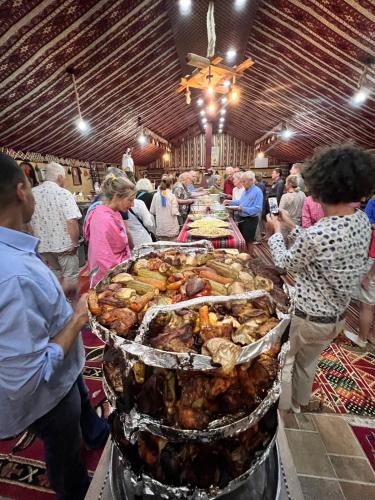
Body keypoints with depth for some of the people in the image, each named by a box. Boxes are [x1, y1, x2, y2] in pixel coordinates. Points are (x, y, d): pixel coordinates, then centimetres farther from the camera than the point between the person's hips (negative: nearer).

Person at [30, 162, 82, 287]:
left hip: (42, 246, 5)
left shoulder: (32, 193, 1)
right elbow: (72, 221, -23)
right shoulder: (64, 194, -14)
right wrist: (75, 243, -10)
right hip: (64, 245, -5)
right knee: (71, 279, 10)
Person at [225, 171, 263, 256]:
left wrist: (243, 209, -30)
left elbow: (257, 209, -27)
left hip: (250, 220, -8)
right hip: (242, 218, 9)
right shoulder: (245, 190, 8)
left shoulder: (257, 192, -19)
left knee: (248, 242, 3)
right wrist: (230, 202, 7)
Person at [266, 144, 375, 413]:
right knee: (308, 362, 30)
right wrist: (291, 225, 9)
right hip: (337, 316, 7)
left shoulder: (318, 234, -34)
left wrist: (276, 231, -1)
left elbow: (286, 264, -15)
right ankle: (299, 404, 56)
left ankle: (282, 409, 47)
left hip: (305, 317, -7)